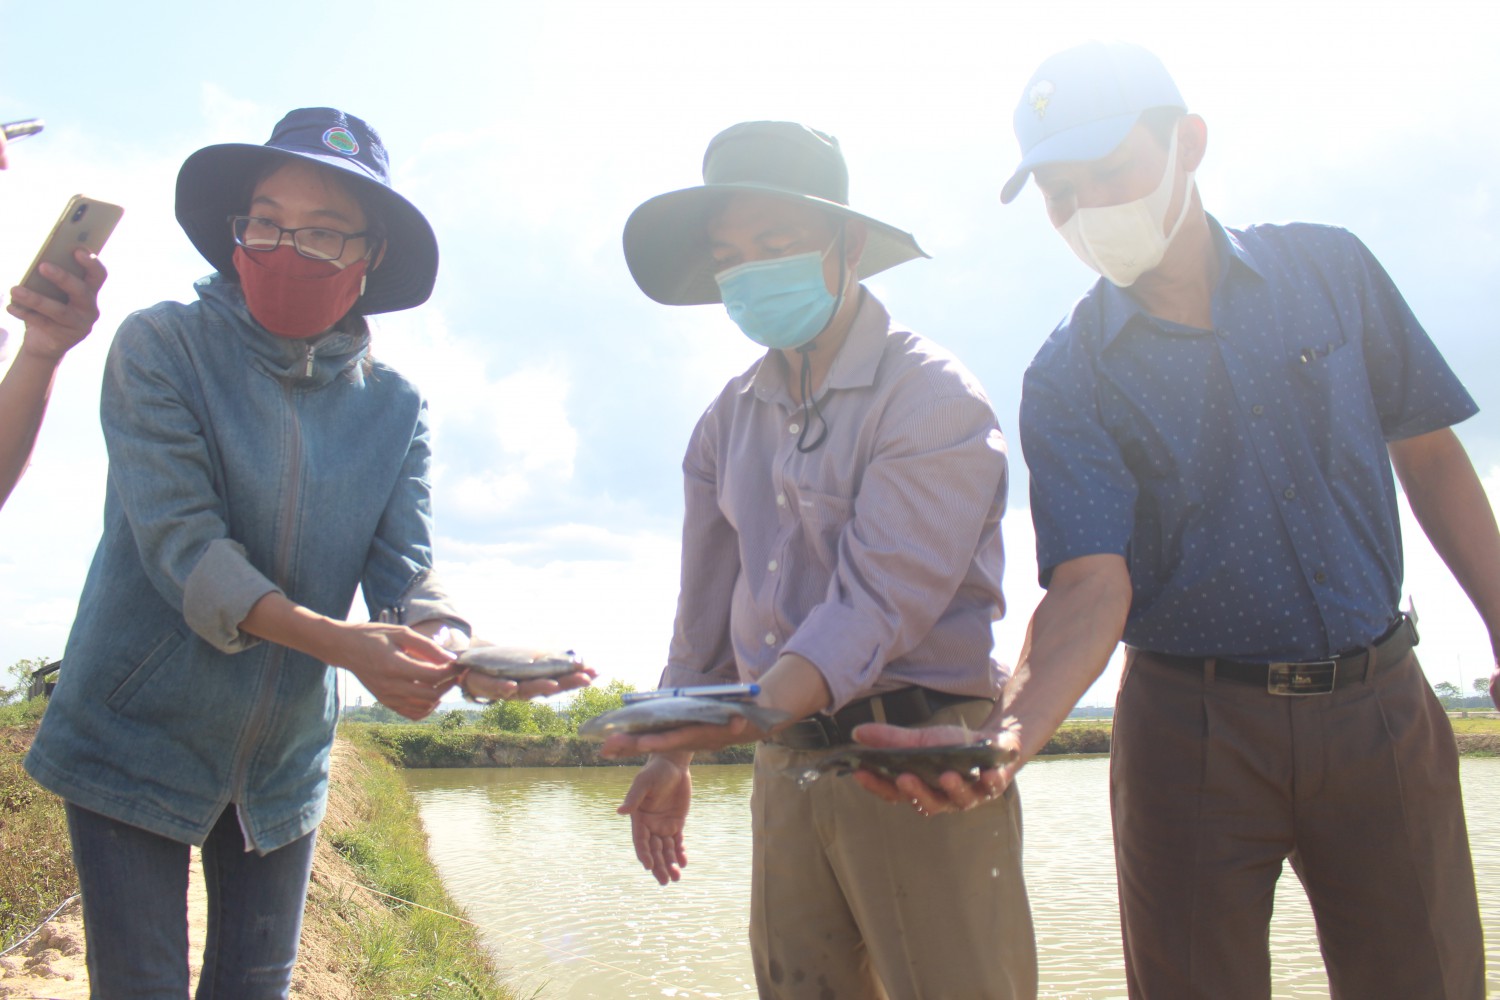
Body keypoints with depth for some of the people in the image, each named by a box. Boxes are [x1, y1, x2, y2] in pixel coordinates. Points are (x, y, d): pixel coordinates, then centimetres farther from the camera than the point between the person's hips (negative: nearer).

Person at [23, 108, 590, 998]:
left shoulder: (394, 408, 0)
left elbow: (406, 572, -7)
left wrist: (455, 650, -31)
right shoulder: (161, 348, -11)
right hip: (135, 744, -3)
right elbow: (178, 541, -21)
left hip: (283, 761, 4)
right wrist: (338, 642, -35)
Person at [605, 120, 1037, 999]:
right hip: (787, 764, 6)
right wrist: (674, 752, 17)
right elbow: (708, 601, 17)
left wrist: (759, 706, -36)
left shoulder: (933, 398, -10)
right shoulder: (729, 420, 11)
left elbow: (885, 596, -22)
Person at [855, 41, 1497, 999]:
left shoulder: (1330, 269, 1)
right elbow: (1092, 584, -17)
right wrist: (1006, 737, -34)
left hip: (1382, 706, 2)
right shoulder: (1066, 380, -6)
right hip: (1192, 730, -2)